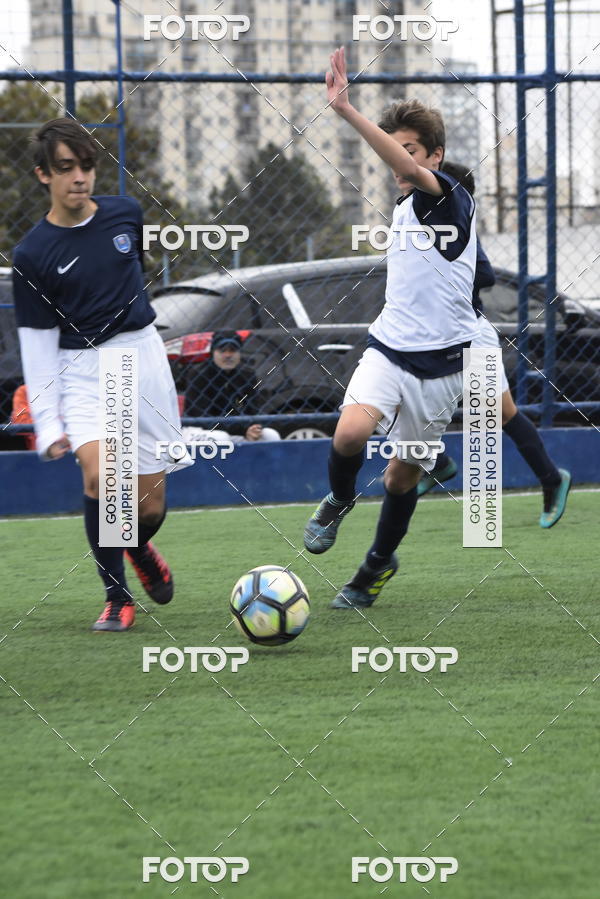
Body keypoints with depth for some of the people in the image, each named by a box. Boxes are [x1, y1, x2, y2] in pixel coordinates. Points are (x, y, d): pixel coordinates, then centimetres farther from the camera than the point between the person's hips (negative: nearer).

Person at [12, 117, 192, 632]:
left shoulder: (125, 214, 0)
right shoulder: (33, 254, -8)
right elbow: (38, 343, -4)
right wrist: (47, 423, -7)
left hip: (143, 355, 3)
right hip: (82, 370, -3)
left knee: (150, 503, 3)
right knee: (99, 475, -27)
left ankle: (139, 548, 40)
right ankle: (117, 597, -12)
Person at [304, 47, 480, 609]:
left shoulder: (453, 201, -12)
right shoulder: (403, 207, 12)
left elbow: (409, 167, -34)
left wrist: (347, 111, -45)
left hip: (438, 363, -5)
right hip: (389, 347, 5)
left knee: (404, 474, 6)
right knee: (350, 433, -23)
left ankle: (379, 563, 29)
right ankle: (338, 500, 8)